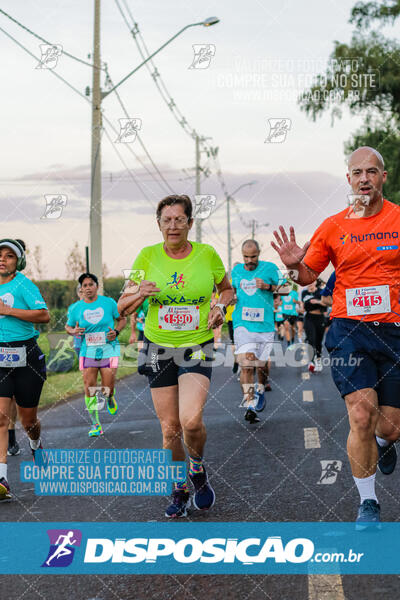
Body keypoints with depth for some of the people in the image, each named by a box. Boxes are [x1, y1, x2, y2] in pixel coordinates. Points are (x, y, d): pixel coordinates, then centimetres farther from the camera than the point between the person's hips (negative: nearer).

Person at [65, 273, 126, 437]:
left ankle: (110, 399, 34)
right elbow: (68, 326, 16)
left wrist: (116, 331, -8)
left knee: (108, 389, -6)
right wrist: (73, 331, -7)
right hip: (88, 351, 2)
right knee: (89, 386, -5)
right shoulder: (75, 308, 3)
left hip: (108, 349, -1)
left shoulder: (109, 303, -1)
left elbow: (122, 319, 11)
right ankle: (95, 424, 5)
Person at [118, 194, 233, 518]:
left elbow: (227, 289, 16)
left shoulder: (207, 254, -2)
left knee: (191, 420, -20)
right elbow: (123, 307, 2)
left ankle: (198, 470, 11)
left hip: (197, 347, -1)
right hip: (159, 347, 2)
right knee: (170, 428, 4)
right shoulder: (148, 256, -1)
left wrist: (220, 305, -6)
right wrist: (139, 294, -20)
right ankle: (180, 490, 26)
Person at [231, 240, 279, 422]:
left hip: (265, 324, 0)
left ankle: (261, 390, 37)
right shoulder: (237, 270, 11)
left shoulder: (270, 268, 2)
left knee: (261, 365, 5)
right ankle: (249, 405, -13)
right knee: (246, 363, -15)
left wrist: (268, 286, -10)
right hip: (242, 323, 1)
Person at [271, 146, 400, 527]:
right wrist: (295, 265, -9)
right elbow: (308, 276, 13)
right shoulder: (333, 227, 4)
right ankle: (367, 502, 5)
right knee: (361, 416, -13)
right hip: (349, 330, 0)